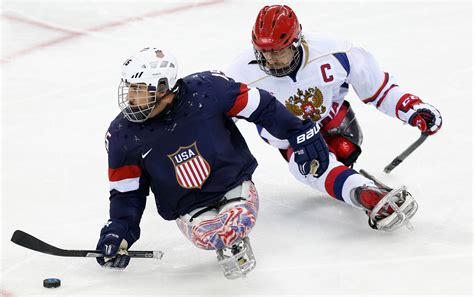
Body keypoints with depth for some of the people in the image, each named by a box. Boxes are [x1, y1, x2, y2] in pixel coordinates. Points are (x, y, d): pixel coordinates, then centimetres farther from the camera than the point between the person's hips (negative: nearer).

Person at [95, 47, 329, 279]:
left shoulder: (207, 89, -19)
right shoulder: (122, 135, -12)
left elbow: (262, 106, -6)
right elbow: (126, 191, 1)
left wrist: (302, 133, -3)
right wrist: (117, 232, -13)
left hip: (234, 184, -1)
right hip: (190, 209, 1)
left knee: (235, 223, -32)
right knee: (206, 235, -31)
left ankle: (235, 243, 6)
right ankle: (226, 243, 6)